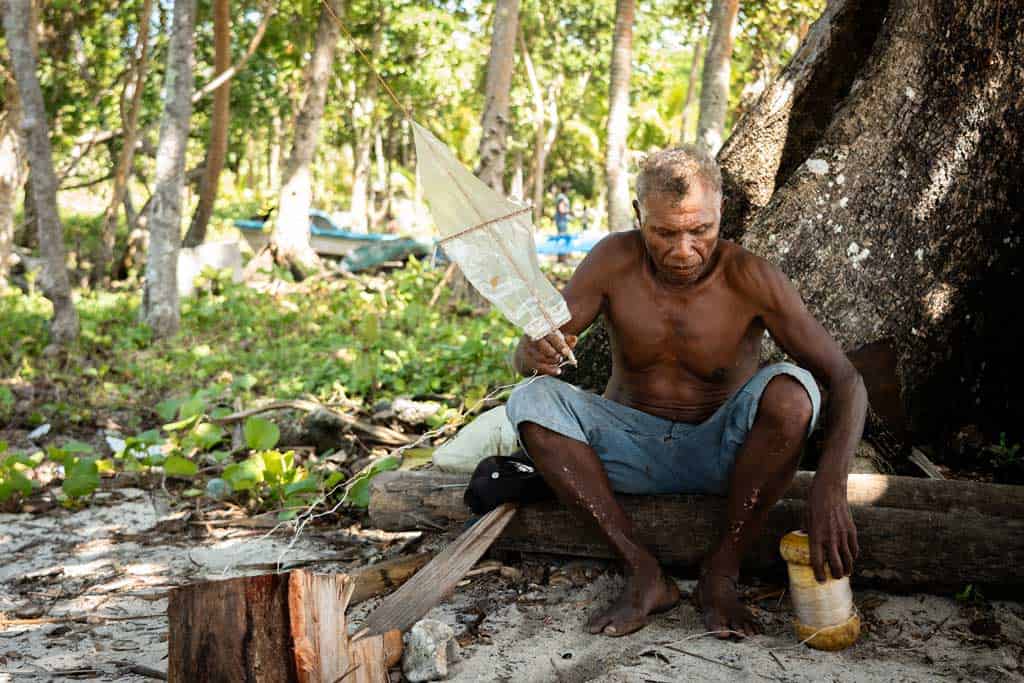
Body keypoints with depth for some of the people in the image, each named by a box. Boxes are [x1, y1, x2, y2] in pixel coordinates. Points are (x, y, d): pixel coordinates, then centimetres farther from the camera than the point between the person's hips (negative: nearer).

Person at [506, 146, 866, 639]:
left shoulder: (749, 278, -17)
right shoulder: (615, 261, -12)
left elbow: (846, 382, -18)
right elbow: (525, 355, -10)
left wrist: (830, 485, -36)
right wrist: (536, 353, -37)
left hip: (720, 452, -1)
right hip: (631, 446, 2)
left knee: (790, 389, -31)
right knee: (531, 399, -25)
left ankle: (721, 572, -18)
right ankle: (643, 574, -23)